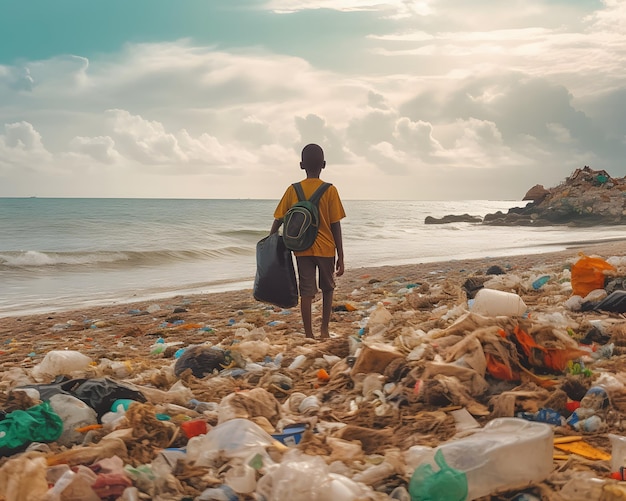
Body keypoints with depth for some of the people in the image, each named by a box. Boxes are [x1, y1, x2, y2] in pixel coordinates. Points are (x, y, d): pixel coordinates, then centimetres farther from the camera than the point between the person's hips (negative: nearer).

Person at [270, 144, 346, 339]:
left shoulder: (292, 190, -2)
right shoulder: (330, 191, -7)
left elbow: (278, 220, -1)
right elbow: (336, 226, -7)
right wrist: (340, 257, -2)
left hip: (302, 249, 1)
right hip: (325, 248, -1)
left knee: (306, 292, 5)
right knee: (327, 288, 19)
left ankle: (309, 334, 5)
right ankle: (324, 330, 18)